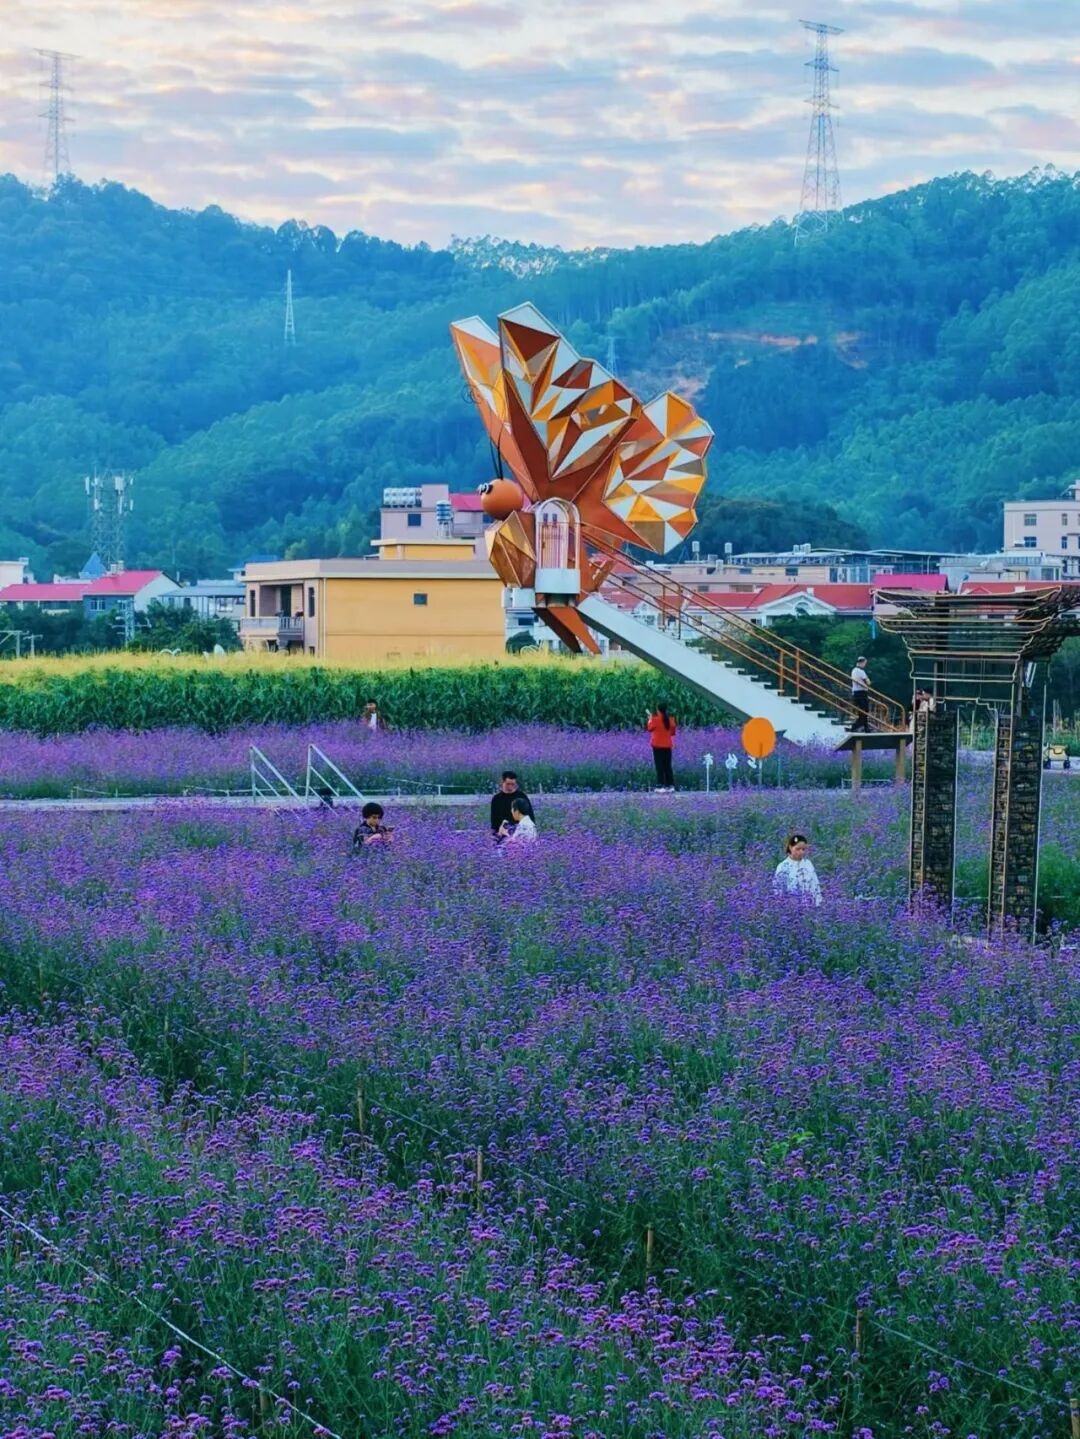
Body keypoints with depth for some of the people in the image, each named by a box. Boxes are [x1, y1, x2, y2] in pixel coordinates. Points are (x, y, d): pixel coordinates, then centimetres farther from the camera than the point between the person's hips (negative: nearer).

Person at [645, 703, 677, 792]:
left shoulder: (656, 719, -13)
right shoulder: (670, 720, 1)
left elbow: (650, 728, 2)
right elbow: (672, 732, 10)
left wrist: (650, 720, 18)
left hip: (658, 745, -5)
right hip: (667, 746, 5)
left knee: (660, 767, -2)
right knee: (667, 766, 10)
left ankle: (661, 786, -7)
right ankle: (671, 786, 8)